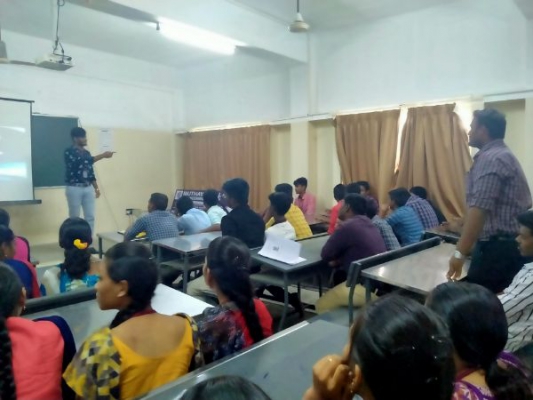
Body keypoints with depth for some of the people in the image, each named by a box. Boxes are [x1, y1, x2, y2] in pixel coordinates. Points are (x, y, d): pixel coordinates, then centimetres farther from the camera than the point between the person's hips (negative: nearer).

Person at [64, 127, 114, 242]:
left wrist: (96, 187, 13)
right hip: (75, 188, -6)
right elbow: (82, 162, -24)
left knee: (90, 217, 5)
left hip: (88, 188, 6)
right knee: (74, 218, 2)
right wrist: (103, 155, -24)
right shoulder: (69, 152, -9)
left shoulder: (86, 153, 13)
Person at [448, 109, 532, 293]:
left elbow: (480, 209, -25)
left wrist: (460, 252, -27)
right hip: (509, 244, 10)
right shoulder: (503, 155, 18)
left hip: (498, 247, -10)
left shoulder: (490, 158, -15)